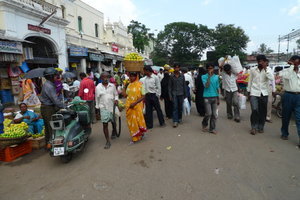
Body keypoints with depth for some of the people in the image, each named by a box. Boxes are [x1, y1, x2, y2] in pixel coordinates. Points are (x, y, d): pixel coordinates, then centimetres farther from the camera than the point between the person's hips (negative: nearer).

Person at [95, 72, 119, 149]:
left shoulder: (112, 86, 1)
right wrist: (97, 107, 9)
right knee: (105, 124, -6)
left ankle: (114, 132, 48)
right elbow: (97, 98, 7)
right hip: (103, 108, -1)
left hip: (112, 107, 2)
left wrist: (116, 99, -9)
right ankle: (108, 141, 2)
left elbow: (116, 94, 12)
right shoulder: (98, 87, -1)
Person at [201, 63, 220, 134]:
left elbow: (217, 88, 14)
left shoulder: (216, 77, 8)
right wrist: (209, 76, -17)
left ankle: (212, 128, 17)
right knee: (209, 113, -8)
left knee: (214, 114, 5)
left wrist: (218, 98, 14)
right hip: (207, 97, -4)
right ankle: (204, 124, 20)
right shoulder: (204, 77, -3)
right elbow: (206, 86, -18)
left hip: (214, 97, 4)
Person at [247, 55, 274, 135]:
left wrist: (265, 68, -18)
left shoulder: (268, 69, 1)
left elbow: (271, 78, -18)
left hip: (264, 93, 1)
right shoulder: (252, 69, 1)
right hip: (254, 93, -1)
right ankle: (254, 127, 4)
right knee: (254, 110, -11)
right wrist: (248, 91, 9)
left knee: (263, 112, 8)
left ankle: (261, 127, 24)